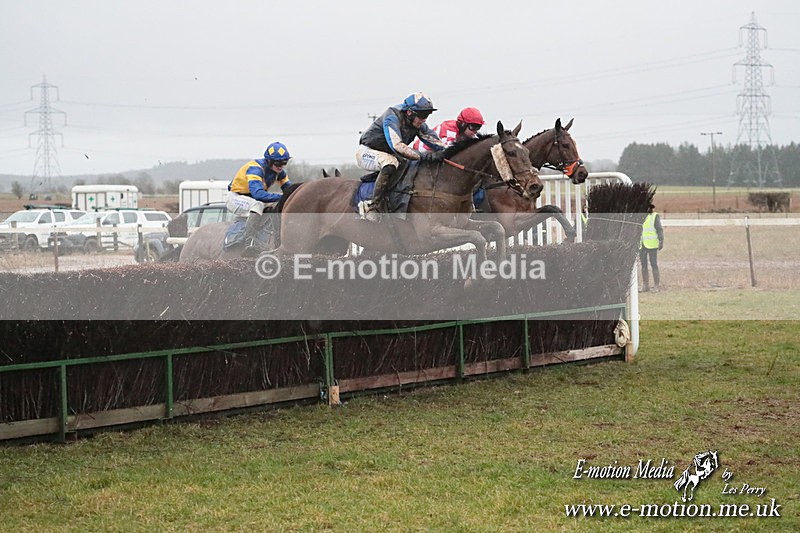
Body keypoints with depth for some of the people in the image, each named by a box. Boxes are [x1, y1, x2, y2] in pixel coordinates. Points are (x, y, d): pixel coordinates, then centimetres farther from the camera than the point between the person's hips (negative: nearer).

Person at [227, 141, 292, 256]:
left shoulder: (279, 171, -3)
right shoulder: (255, 168, -28)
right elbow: (258, 194, -42)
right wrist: (281, 197, -44)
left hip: (253, 199, 9)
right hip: (236, 198, -9)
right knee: (257, 205, -39)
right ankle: (249, 242, -52)